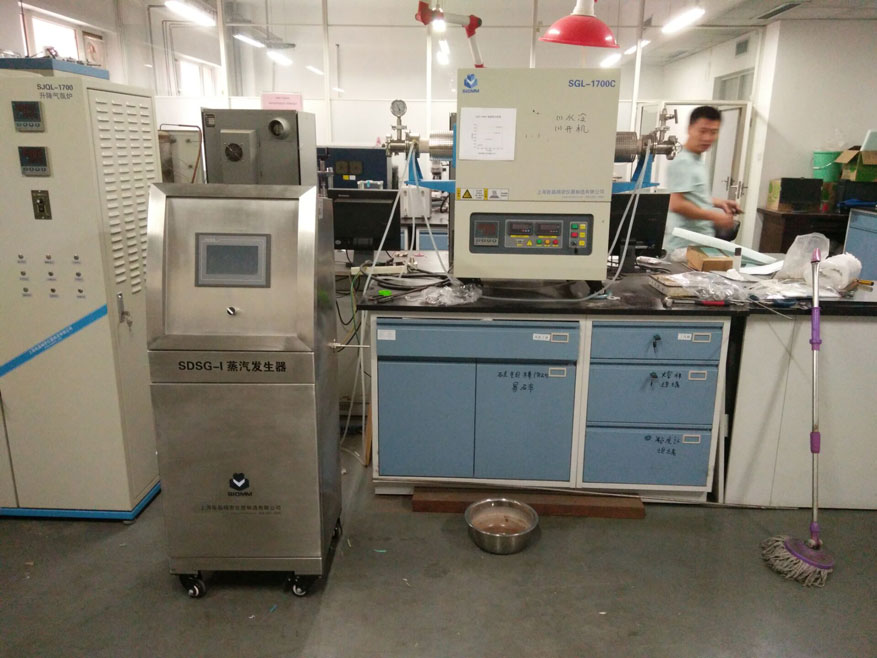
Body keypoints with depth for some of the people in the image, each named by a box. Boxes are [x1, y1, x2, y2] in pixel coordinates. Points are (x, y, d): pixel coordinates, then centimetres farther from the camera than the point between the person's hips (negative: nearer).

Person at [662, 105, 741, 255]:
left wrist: (718, 203, 12)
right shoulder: (683, 162, -15)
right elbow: (676, 204, -24)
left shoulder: (697, 160, 15)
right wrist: (714, 216, -19)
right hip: (685, 245, -10)